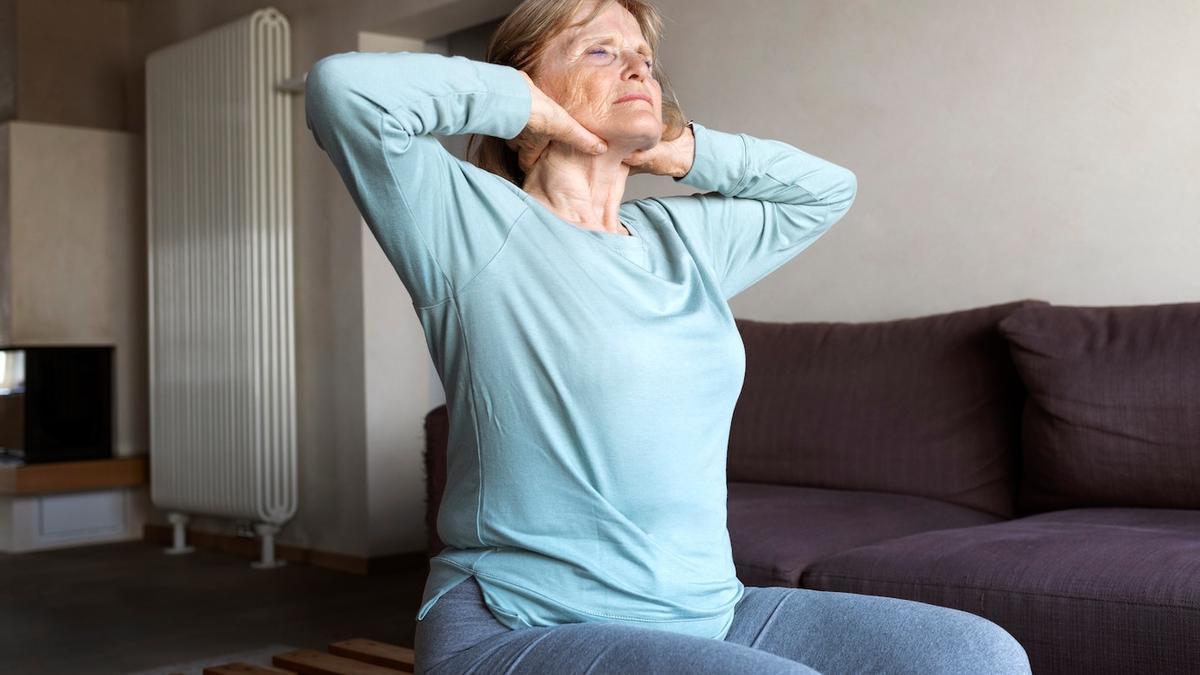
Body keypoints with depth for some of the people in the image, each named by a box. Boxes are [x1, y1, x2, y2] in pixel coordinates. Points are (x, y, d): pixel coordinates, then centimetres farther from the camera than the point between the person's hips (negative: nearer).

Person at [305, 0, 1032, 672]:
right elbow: (344, 87, -20)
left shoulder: (684, 238, 14)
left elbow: (827, 188, 28)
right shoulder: (473, 222, -5)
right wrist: (521, 103, -6)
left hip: (707, 612, 7)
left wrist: (686, 151, 16)